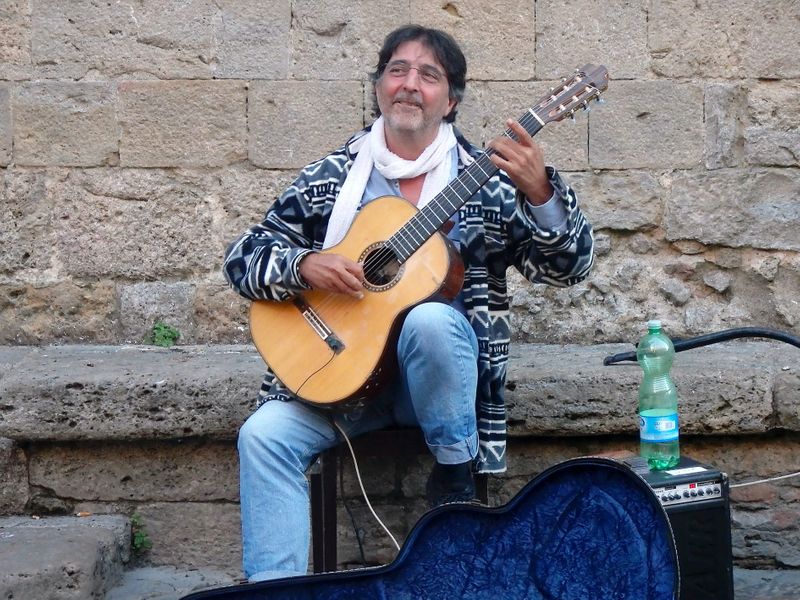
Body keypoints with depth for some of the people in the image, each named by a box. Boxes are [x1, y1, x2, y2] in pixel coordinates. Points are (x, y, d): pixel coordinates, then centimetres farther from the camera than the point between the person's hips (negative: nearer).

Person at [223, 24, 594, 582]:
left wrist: (540, 192, -25)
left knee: (429, 319, -35)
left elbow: (568, 266, -6)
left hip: (440, 367, -2)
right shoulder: (330, 177, 5)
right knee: (264, 434, -23)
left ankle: (457, 472, -13)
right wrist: (304, 265, -16)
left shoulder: (485, 181, 0)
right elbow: (243, 258, 6)